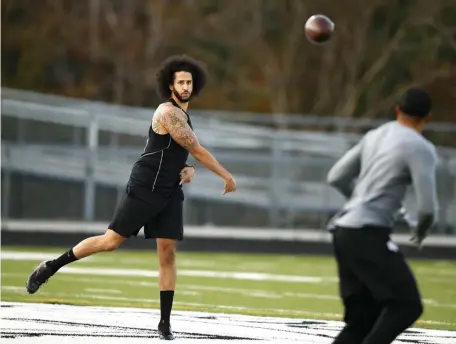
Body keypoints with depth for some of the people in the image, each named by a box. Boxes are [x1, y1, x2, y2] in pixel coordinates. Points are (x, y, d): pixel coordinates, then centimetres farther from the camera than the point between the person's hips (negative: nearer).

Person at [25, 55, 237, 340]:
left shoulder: (183, 116, 16)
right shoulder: (168, 112, -14)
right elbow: (198, 150, -16)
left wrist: (189, 171, 0)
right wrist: (226, 176, -9)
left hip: (170, 193, 8)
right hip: (145, 188, -8)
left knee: (168, 254, -1)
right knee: (112, 241, -7)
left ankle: (165, 323, 0)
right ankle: (50, 268, 8)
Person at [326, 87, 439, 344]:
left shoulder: (374, 136, 16)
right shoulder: (420, 148, -7)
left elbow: (336, 177, 21)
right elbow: (428, 207, -12)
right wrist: (422, 229, 9)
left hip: (343, 230, 8)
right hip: (368, 234, -8)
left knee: (364, 314, 13)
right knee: (407, 305, -9)